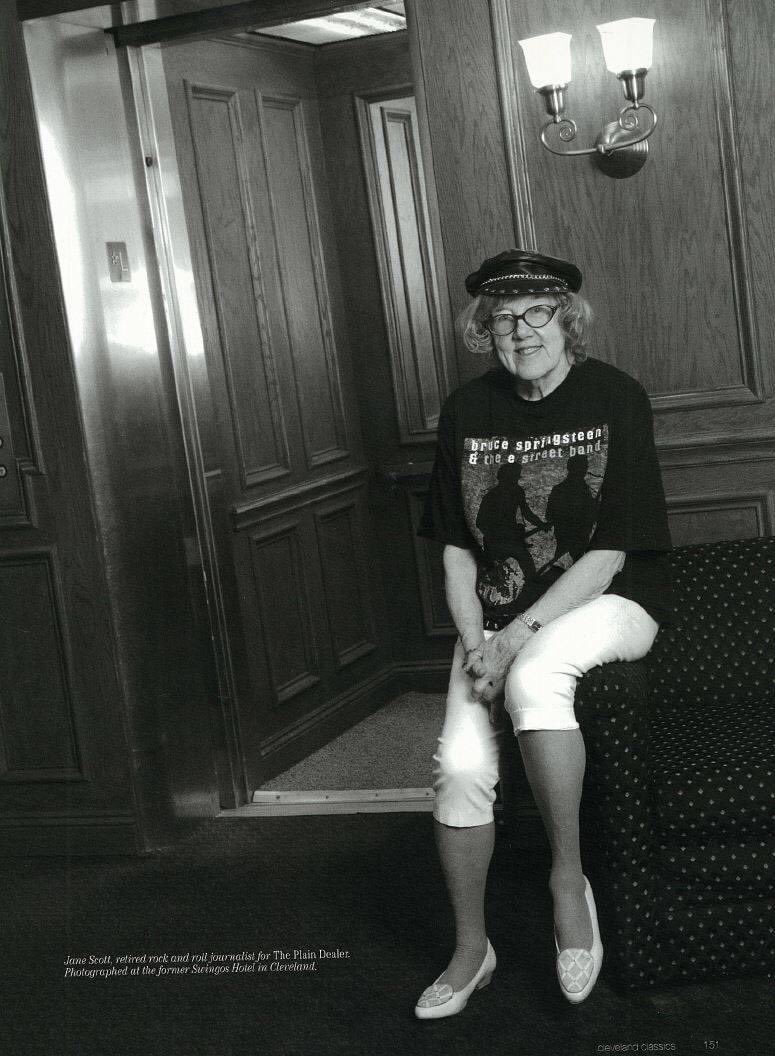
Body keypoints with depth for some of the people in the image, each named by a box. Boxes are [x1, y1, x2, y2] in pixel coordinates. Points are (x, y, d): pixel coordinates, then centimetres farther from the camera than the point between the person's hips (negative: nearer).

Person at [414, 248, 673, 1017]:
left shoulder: (614, 397, -10)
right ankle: (471, 949, 6)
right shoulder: (467, 412, 1)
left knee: (534, 677, -36)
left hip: (607, 601, -4)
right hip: (498, 613, 4)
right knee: (459, 765, -15)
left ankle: (569, 878, -18)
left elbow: (608, 555, -14)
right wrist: (474, 641, -11)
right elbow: (456, 549, 5)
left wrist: (520, 635, -21)